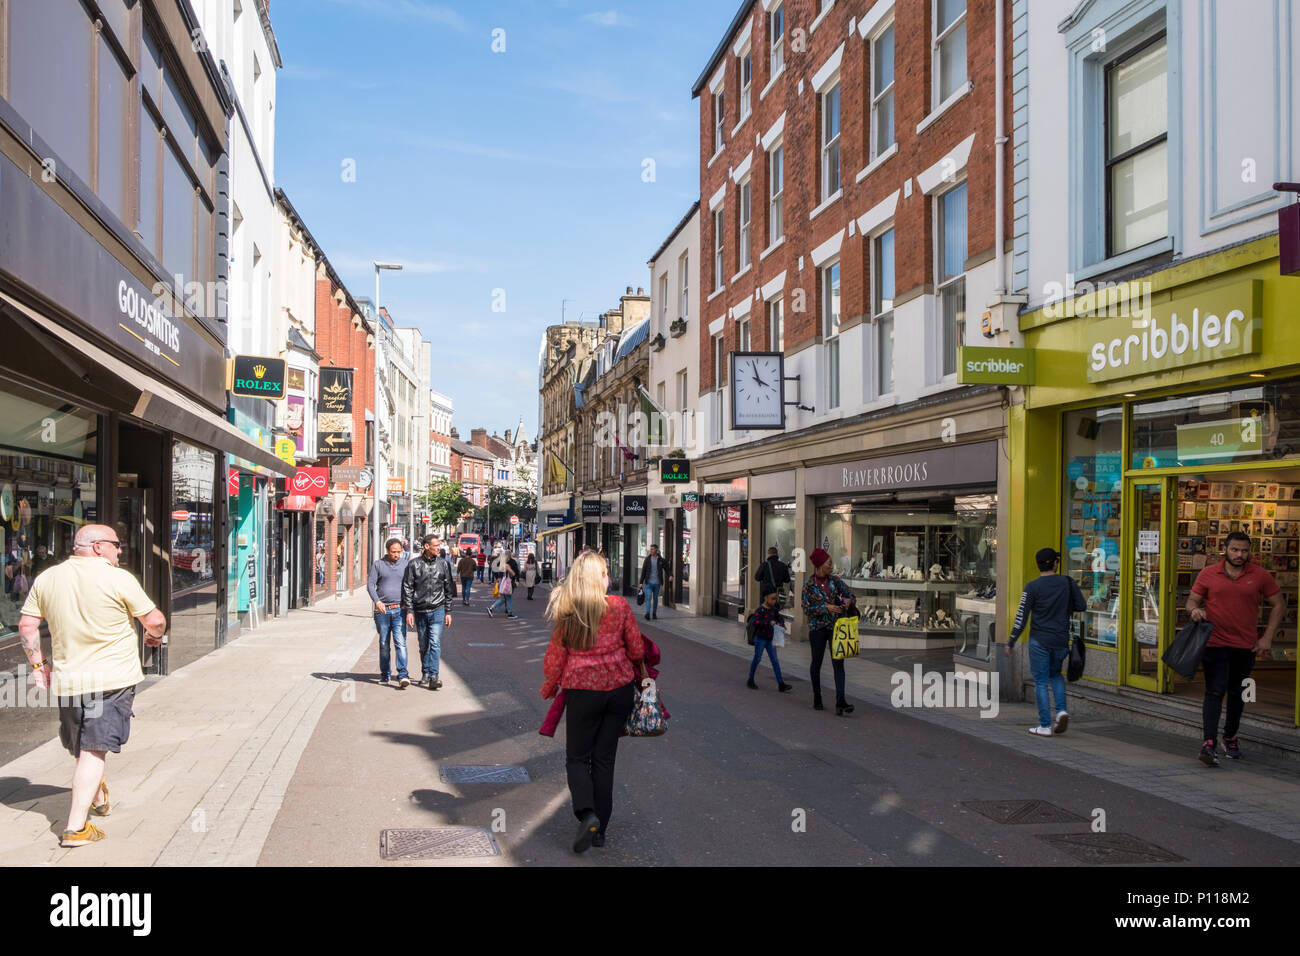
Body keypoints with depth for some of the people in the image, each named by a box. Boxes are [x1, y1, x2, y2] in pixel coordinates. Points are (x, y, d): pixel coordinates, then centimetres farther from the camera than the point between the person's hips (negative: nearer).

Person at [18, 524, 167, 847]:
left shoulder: (46, 578, 5)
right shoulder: (118, 578, -11)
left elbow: (27, 626, 5)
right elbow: (154, 620, -8)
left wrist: (38, 663, 15)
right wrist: (154, 636, 13)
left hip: (67, 679, 6)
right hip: (114, 678, -5)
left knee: (82, 748, 21)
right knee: (95, 750, -4)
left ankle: (97, 799, 42)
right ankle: (76, 827, -7)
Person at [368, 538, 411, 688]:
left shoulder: (406, 563, 7)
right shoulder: (378, 565, 5)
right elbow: (370, 584, -1)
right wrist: (377, 601, -17)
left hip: (399, 610, -1)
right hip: (382, 610, 1)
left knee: (400, 642, -12)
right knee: (384, 643, 8)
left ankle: (403, 675, -17)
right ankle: (384, 674, 21)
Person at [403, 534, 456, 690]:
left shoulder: (443, 563, 3)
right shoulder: (414, 564, -1)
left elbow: (449, 589, 8)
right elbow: (407, 588, 1)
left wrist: (448, 612, 6)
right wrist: (409, 611, -5)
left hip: (437, 609, -1)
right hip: (419, 611, 1)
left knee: (435, 642, -13)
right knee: (423, 645, 10)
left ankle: (434, 677, -16)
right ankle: (425, 674, 23)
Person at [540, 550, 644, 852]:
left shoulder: (567, 613, -5)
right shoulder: (619, 606, -5)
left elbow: (555, 656, 0)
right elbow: (637, 650, 0)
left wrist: (549, 689, 16)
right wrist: (635, 672, 22)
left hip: (582, 691, -1)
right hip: (619, 689, 1)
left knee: (577, 757, 11)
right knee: (604, 758, 12)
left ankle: (587, 813, -13)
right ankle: (599, 829, 15)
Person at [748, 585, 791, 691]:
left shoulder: (773, 609, 4)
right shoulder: (760, 610, -17)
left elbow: (778, 617, 22)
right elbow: (755, 622, -30)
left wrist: (779, 623, 1)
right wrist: (769, 622, -36)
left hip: (770, 639, 6)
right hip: (760, 639, -6)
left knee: (775, 661, 3)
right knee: (757, 659, 5)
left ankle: (781, 684, 2)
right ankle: (750, 680, 22)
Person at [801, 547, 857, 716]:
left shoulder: (834, 580, 5)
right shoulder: (809, 585, -6)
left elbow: (849, 593, 11)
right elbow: (806, 609, -9)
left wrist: (848, 600, -11)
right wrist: (826, 607, -20)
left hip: (836, 626, 3)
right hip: (817, 628, -3)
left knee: (838, 663, -8)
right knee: (817, 662, 9)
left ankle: (840, 701, -14)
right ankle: (817, 699, 24)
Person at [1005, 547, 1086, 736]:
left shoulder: (1032, 587, -10)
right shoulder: (1068, 582, -2)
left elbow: (1021, 618, -9)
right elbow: (1082, 606, 4)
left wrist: (1011, 643, -2)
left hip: (1040, 641, -3)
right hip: (1061, 641, 3)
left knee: (1041, 682, 4)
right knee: (1055, 674, 24)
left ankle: (1045, 726, 4)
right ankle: (1061, 710, 4)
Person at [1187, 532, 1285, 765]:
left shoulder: (1260, 575, 2)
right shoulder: (1208, 574, 0)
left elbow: (1279, 605, 9)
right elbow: (1192, 600, 9)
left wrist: (1267, 637, 3)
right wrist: (1195, 610, -16)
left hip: (1245, 646, 2)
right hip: (1214, 644, -2)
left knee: (1237, 694, 15)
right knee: (1215, 692, -10)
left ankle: (1230, 737, 34)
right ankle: (1208, 744, -14)